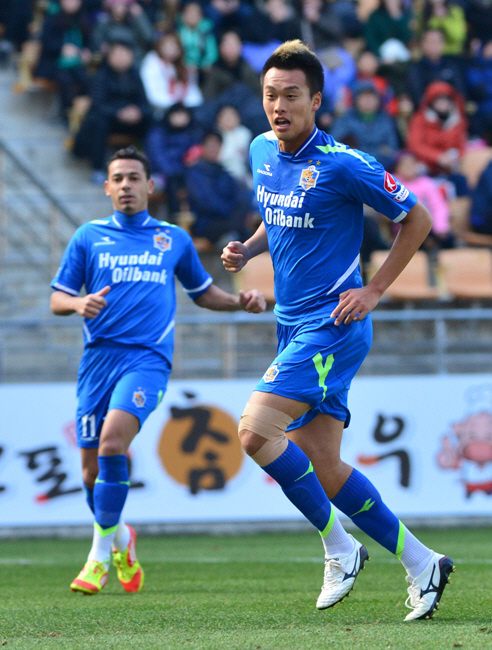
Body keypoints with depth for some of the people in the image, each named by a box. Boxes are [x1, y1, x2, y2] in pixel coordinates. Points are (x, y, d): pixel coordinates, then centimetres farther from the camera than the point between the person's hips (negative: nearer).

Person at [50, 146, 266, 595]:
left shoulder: (174, 239, 14)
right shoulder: (89, 237, 12)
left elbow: (203, 292, 27)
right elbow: (57, 300, 11)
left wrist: (241, 301, 9)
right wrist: (78, 303, -12)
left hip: (148, 357, -2)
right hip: (99, 356, 2)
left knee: (112, 441, -26)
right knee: (92, 471, 2)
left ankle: (101, 554, -17)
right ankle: (120, 539, 32)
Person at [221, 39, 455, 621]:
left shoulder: (342, 164, -14)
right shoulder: (262, 152, 8)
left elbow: (416, 219, -5)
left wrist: (372, 291, -9)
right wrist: (248, 249, 7)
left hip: (331, 323, -8)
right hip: (293, 326, 8)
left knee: (255, 431, -21)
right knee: (321, 468, 5)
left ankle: (338, 546, -5)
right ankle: (419, 562, 17)